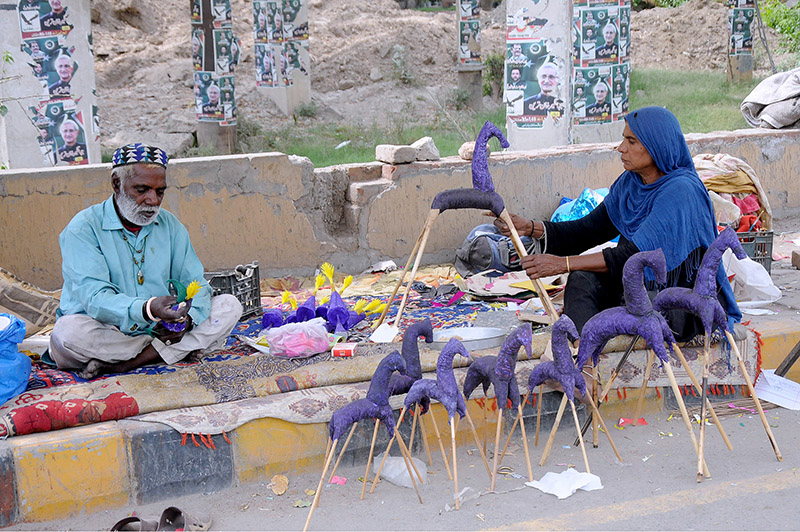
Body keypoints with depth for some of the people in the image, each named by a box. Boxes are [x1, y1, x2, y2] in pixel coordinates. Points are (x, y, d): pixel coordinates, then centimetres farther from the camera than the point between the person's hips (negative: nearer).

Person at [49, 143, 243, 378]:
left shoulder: (170, 226, 9)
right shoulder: (84, 228, -8)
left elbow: (196, 284, 5)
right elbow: (95, 297, -21)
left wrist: (186, 319, -19)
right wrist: (148, 309, -40)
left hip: (162, 329, 5)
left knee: (229, 306, -12)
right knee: (68, 332, -35)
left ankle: (123, 365, -21)